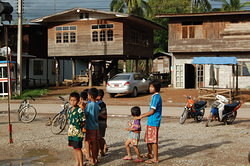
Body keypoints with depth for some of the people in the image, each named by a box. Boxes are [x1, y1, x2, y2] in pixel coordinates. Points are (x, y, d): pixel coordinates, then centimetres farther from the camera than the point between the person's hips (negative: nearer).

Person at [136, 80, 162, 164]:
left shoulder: (156, 97, -17)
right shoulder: (155, 96, 13)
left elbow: (152, 111, -18)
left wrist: (142, 116, -11)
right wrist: (144, 114, 16)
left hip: (154, 122, -10)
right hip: (151, 121, 10)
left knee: (153, 141, -3)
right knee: (148, 139, 20)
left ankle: (155, 158, 4)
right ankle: (150, 154, 37)